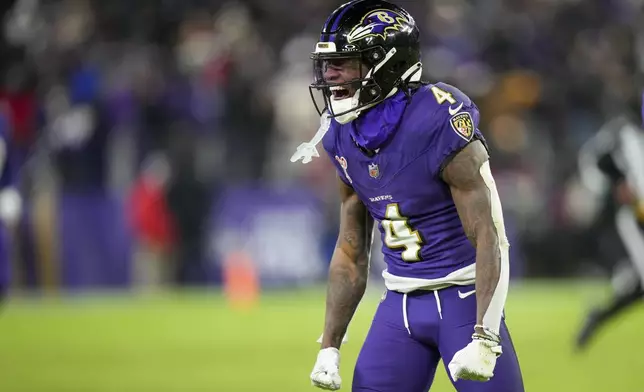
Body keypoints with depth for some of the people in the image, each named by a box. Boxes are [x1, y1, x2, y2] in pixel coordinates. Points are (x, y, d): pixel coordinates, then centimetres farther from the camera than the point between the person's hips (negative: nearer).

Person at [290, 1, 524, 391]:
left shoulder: (440, 122, -19)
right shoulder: (342, 137, 3)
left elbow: (490, 239, -19)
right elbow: (351, 252, 13)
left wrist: (485, 339, -26)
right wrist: (329, 346, 11)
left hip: (462, 298, -6)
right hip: (401, 301, 6)